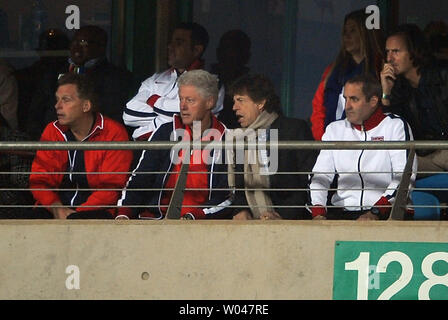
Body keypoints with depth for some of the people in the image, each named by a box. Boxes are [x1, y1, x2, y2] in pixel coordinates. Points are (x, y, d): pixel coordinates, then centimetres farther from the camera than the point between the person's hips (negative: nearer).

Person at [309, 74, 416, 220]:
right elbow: (320, 175, 12)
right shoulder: (335, 130, 19)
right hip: (342, 212, 4)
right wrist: (318, 213, -8)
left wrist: (375, 212, -19)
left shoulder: (396, 126, 4)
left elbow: (405, 176, -7)